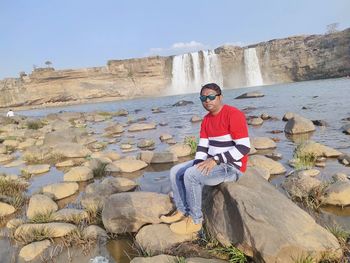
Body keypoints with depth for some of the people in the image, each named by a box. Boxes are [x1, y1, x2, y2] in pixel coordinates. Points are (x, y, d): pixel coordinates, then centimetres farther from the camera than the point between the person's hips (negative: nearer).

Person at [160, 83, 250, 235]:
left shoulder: (233, 115, -18)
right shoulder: (206, 120, 8)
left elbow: (244, 148, -23)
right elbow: (202, 147, 8)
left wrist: (215, 159, -25)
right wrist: (198, 164, -11)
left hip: (231, 167, -9)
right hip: (211, 162, 9)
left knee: (190, 175, -26)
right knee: (175, 172, 5)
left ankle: (195, 220, -9)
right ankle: (182, 212, 10)